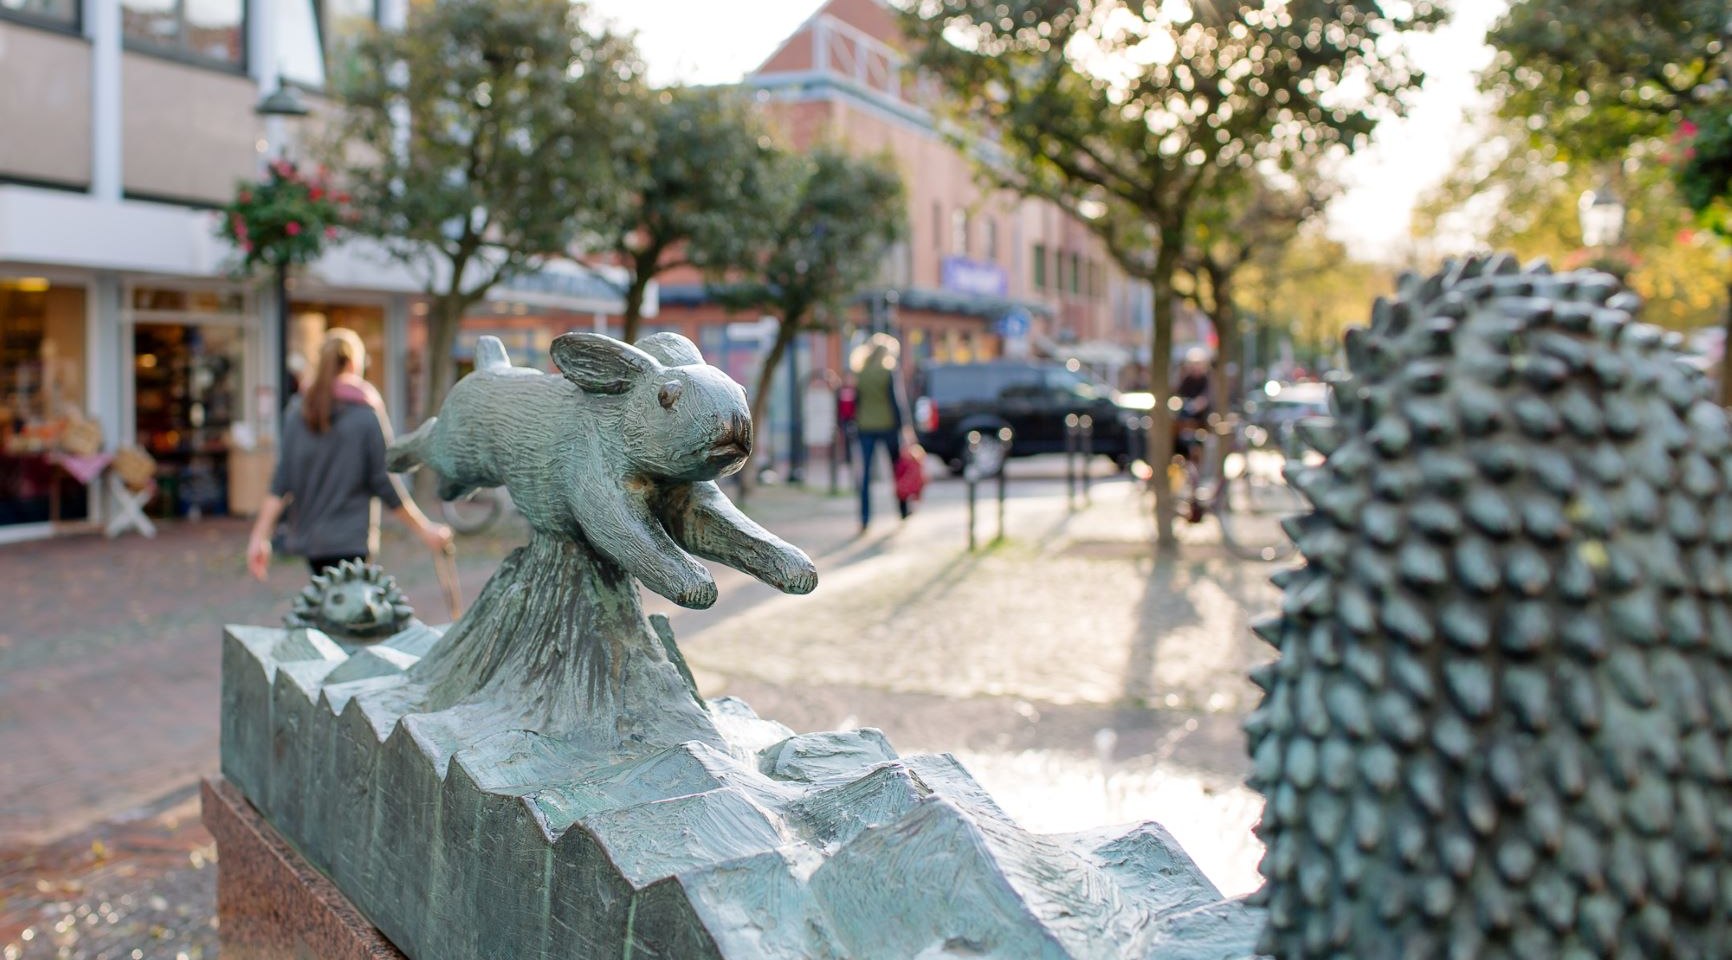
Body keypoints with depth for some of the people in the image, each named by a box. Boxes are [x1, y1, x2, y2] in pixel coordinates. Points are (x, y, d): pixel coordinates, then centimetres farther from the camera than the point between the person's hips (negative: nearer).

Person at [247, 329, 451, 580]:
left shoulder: (297, 410, 3)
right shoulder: (367, 414, -10)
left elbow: (281, 482, -1)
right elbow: (385, 483, -10)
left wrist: (260, 535, 3)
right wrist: (426, 530, -2)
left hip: (308, 537, 6)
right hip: (349, 540, -6)